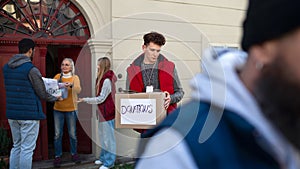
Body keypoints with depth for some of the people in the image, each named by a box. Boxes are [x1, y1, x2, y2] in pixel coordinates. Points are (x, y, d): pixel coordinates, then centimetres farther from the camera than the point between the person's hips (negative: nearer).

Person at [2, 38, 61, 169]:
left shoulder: (6, 67, 8)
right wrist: (56, 98, 9)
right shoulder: (31, 69, -14)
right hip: (29, 114, -7)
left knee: (16, 147, 17)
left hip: (12, 114, 7)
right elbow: (42, 94, -11)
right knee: (27, 149, 0)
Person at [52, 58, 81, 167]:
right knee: (57, 134, 2)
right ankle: (57, 156, 14)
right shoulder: (57, 76, 6)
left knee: (72, 133, 6)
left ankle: (74, 153, 24)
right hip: (58, 109, 1)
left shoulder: (75, 77, 0)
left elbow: (78, 90, -16)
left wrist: (71, 85, -37)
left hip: (71, 109, -1)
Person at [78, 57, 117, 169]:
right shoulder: (103, 79, 12)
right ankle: (104, 158, 31)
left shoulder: (107, 80, -19)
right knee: (103, 136, 18)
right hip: (103, 111, 10)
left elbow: (101, 98, -17)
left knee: (108, 137, -1)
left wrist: (85, 100, -13)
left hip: (107, 112, -10)